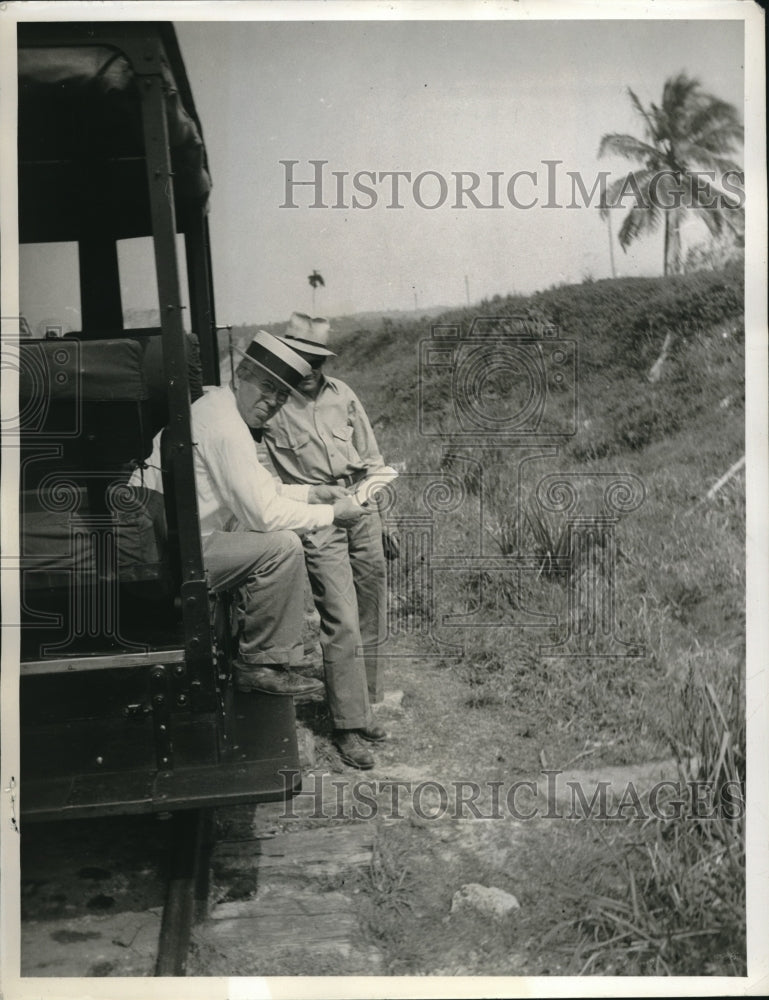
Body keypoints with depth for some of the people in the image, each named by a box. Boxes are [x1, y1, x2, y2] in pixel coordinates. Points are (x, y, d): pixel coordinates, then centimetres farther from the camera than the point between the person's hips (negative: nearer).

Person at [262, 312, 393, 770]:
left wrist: (366, 493, 5)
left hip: (362, 512, 6)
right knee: (342, 624, -10)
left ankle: (362, 709, 24)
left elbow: (372, 458, 16)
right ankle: (348, 728, 0)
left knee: (370, 622, 10)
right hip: (316, 522, -5)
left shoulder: (342, 394, 10)